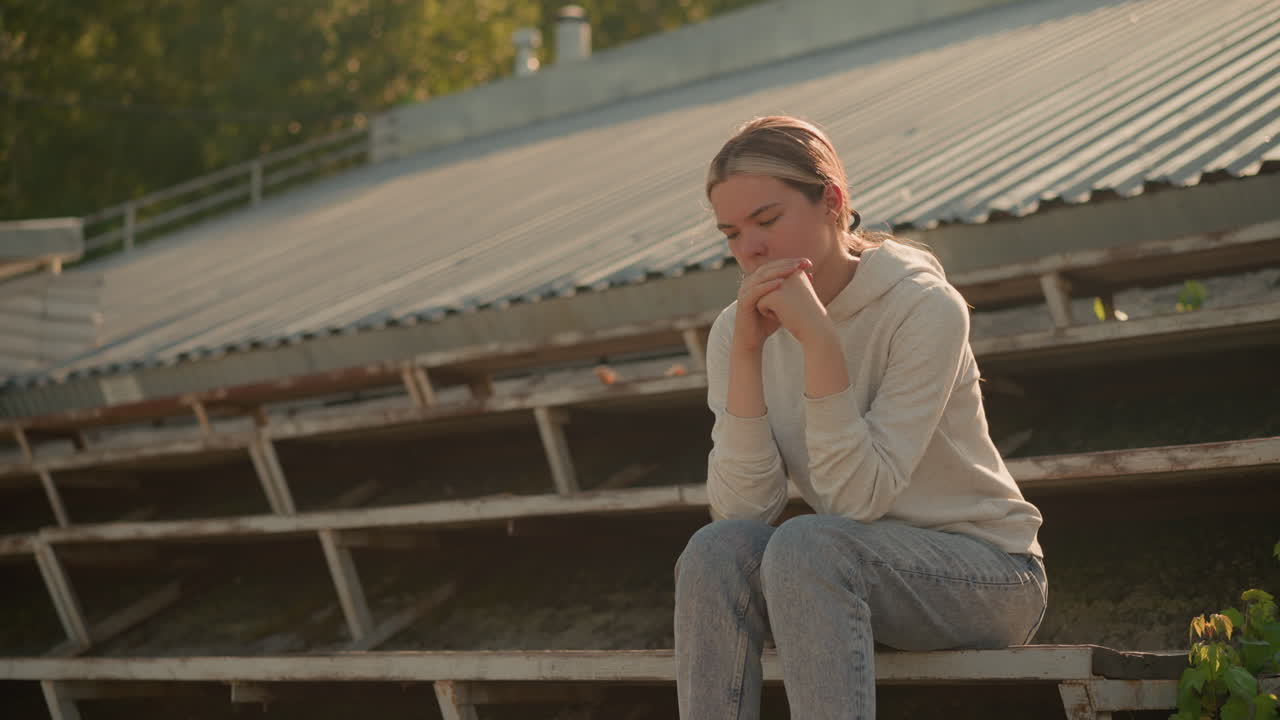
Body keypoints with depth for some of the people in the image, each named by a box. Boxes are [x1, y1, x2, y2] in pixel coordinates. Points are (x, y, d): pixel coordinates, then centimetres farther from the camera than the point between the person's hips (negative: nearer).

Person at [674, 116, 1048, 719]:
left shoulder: (925, 307, -16)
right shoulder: (738, 329, -1)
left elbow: (857, 498, -23)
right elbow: (741, 508, -13)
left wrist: (819, 338, -29)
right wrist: (746, 351, -20)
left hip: (987, 572, -5)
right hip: (840, 578, 5)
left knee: (807, 545, -32)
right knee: (717, 549, -25)